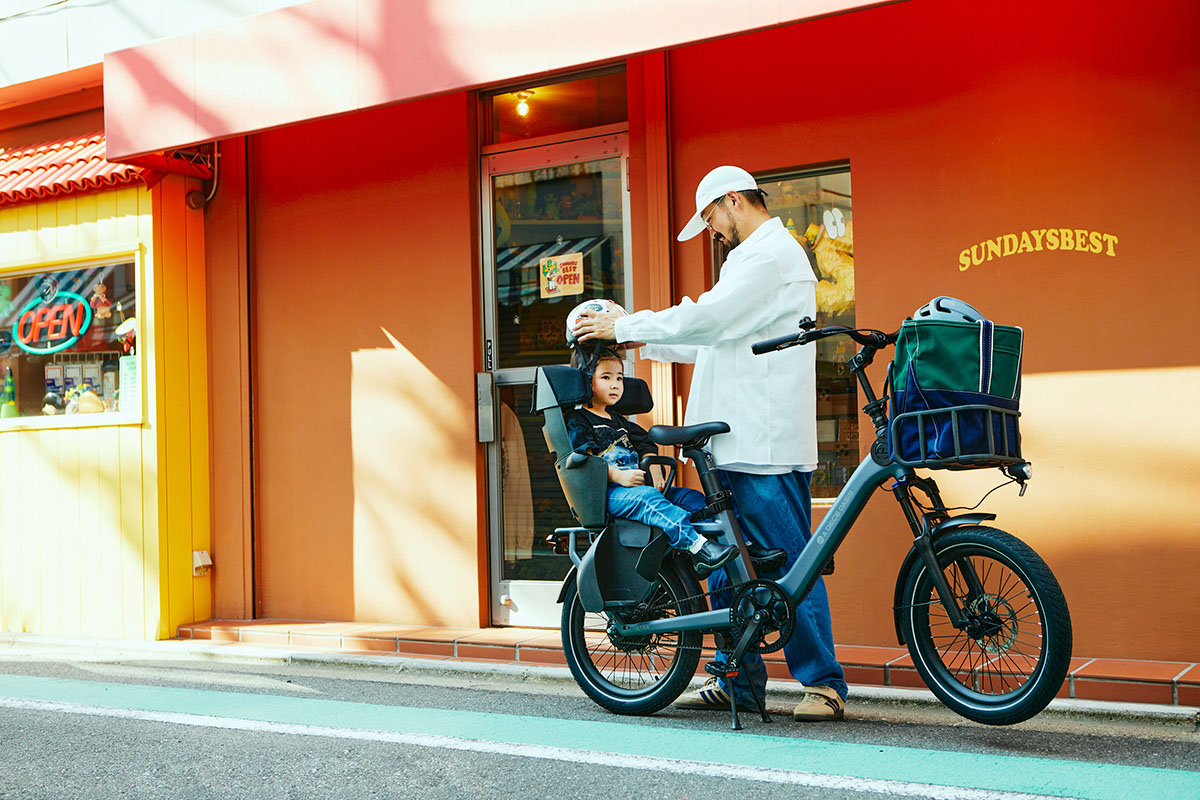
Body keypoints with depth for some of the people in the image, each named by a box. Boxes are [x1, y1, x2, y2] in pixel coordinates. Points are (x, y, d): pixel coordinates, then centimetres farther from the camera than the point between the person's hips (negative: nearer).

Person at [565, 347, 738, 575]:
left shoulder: (618, 421, 28)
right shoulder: (577, 420, 2)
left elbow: (646, 447, 20)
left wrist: (655, 472, -1)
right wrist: (618, 475, -26)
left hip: (637, 486, 8)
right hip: (604, 493, -8)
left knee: (690, 496, -8)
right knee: (646, 498, -35)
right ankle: (697, 545, -50)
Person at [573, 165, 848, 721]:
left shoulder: (773, 254, -10)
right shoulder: (753, 258, 24)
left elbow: (707, 319, -18)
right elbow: (715, 337, 27)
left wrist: (625, 326, -9)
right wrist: (642, 341, 23)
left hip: (766, 446, -10)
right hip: (734, 443, 10)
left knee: (790, 566, -6)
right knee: (726, 563, 11)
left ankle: (824, 684, 3)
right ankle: (739, 681, 19)